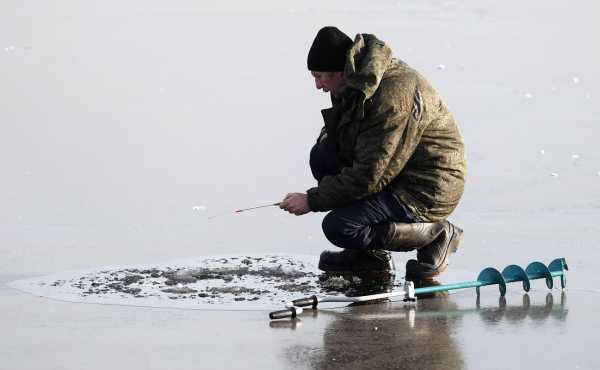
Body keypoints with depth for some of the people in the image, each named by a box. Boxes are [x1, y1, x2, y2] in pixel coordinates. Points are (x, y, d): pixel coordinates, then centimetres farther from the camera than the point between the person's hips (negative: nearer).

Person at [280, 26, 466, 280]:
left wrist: (312, 200, -18)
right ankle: (369, 255, 7)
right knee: (322, 156, 3)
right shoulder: (359, 81, 5)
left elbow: (369, 177, -27)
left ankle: (434, 235, -6)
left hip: (428, 190, -10)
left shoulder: (392, 95, -27)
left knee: (339, 228, -21)